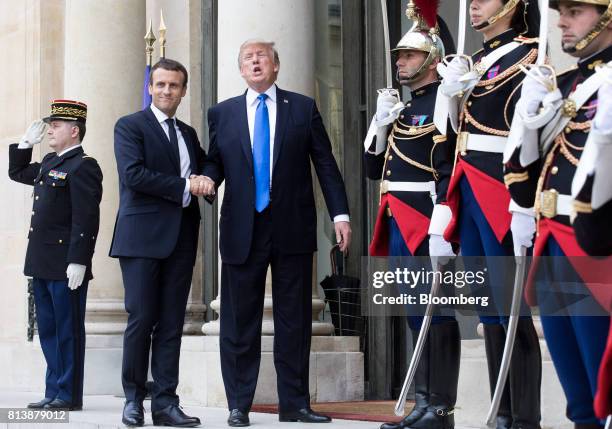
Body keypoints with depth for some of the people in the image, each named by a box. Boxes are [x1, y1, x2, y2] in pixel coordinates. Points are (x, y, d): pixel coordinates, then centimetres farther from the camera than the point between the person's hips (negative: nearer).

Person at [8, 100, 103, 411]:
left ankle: (69, 395, 5)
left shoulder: (83, 166, -12)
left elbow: (86, 219, -19)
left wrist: (78, 262, -23)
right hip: (42, 265, 9)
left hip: (66, 267, -9)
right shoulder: (49, 163, 16)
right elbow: (17, 172, 34)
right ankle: (54, 392, 19)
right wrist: (26, 143, 20)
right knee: (48, 330, 12)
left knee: (68, 332, -1)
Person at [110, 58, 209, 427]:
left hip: (181, 239, 6)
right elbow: (133, 174, -12)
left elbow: (205, 169, 22)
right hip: (143, 237, -5)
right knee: (141, 321, -5)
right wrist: (184, 186, -11)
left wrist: (203, 179, -3)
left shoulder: (188, 134, 20)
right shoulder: (130, 126, 1)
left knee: (172, 324, 3)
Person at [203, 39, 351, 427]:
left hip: (293, 230, 0)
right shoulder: (222, 114, 11)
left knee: (295, 319, 4)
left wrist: (340, 214, -1)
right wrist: (205, 180, -14)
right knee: (240, 321, 3)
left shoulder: (303, 108, 7)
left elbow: (325, 164, 5)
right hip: (242, 230, 1)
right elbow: (215, 162, 10)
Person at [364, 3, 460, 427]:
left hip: (427, 227, -9)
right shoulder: (400, 110, 18)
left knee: (437, 315, -5)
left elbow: (450, 171, -16)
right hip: (399, 228, 9)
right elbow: (374, 169, 19)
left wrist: (442, 232, -22)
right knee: (417, 316, 11)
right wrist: (380, 123, 3)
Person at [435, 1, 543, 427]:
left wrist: (524, 207, -20)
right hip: (470, 193, 8)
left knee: (511, 308, -6)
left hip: (501, 195, -8)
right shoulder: (477, 60, 17)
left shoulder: (524, 56, -7)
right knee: (488, 310, 10)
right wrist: (453, 92, 3)